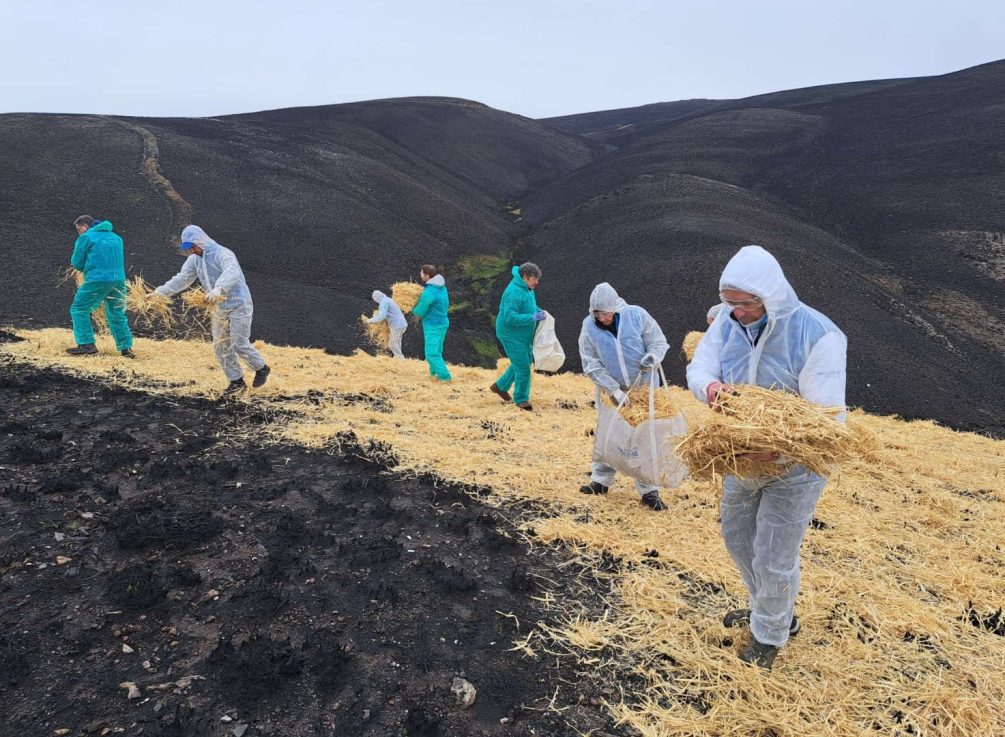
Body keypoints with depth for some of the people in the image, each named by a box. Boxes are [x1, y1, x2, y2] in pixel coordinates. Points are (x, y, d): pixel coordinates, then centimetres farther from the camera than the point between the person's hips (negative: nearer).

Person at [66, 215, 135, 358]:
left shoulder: (85, 237, 1)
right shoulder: (116, 237, 20)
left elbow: (77, 262, 1)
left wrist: (84, 266, 24)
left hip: (97, 280, -6)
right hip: (119, 280, 6)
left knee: (79, 309, 6)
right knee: (117, 314, 15)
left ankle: (87, 344, -2)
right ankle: (126, 347, 10)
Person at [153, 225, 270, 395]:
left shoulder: (222, 254, -19)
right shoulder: (194, 260, 6)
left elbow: (232, 272, -38)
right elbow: (181, 279, 10)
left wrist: (218, 289, -54)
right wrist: (159, 292, 2)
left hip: (239, 304, -8)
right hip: (219, 308, 8)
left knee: (240, 344, -9)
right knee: (220, 346, 5)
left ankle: (262, 369, 14)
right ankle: (236, 381, 14)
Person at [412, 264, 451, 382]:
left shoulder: (428, 292, -25)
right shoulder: (442, 287, 3)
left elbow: (420, 312, -15)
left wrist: (413, 309, 8)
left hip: (433, 326, -9)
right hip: (442, 322, 9)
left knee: (432, 353, -4)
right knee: (436, 351, 20)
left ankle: (444, 376, -6)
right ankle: (434, 371, 32)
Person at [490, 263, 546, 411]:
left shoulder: (527, 289, 6)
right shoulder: (514, 292, -25)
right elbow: (510, 317, -29)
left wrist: (539, 311, 3)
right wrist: (533, 317, -29)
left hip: (523, 336, 10)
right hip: (512, 336, -10)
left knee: (525, 361, 21)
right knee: (523, 367, -6)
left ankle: (501, 386, 36)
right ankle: (521, 399, 12)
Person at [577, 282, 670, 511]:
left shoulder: (637, 315, -16)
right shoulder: (589, 327, -14)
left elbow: (659, 342, -6)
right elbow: (592, 366, -15)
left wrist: (652, 357, -28)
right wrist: (614, 390, -23)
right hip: (610, 389, 1)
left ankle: (648, 490, 8)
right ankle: (601, 481, 24)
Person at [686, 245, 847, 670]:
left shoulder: (816, 335, -25)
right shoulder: (728, 325, -7)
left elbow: (826, 413, -27)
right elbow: (697, 369, -5)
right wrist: (710, 386, -31)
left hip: (793, 466, -6)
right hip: (742, 460, 7)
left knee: (773, 557, 4)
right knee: (738, 539, 22)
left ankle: (770, 632, 32)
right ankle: (776, 612, 47)